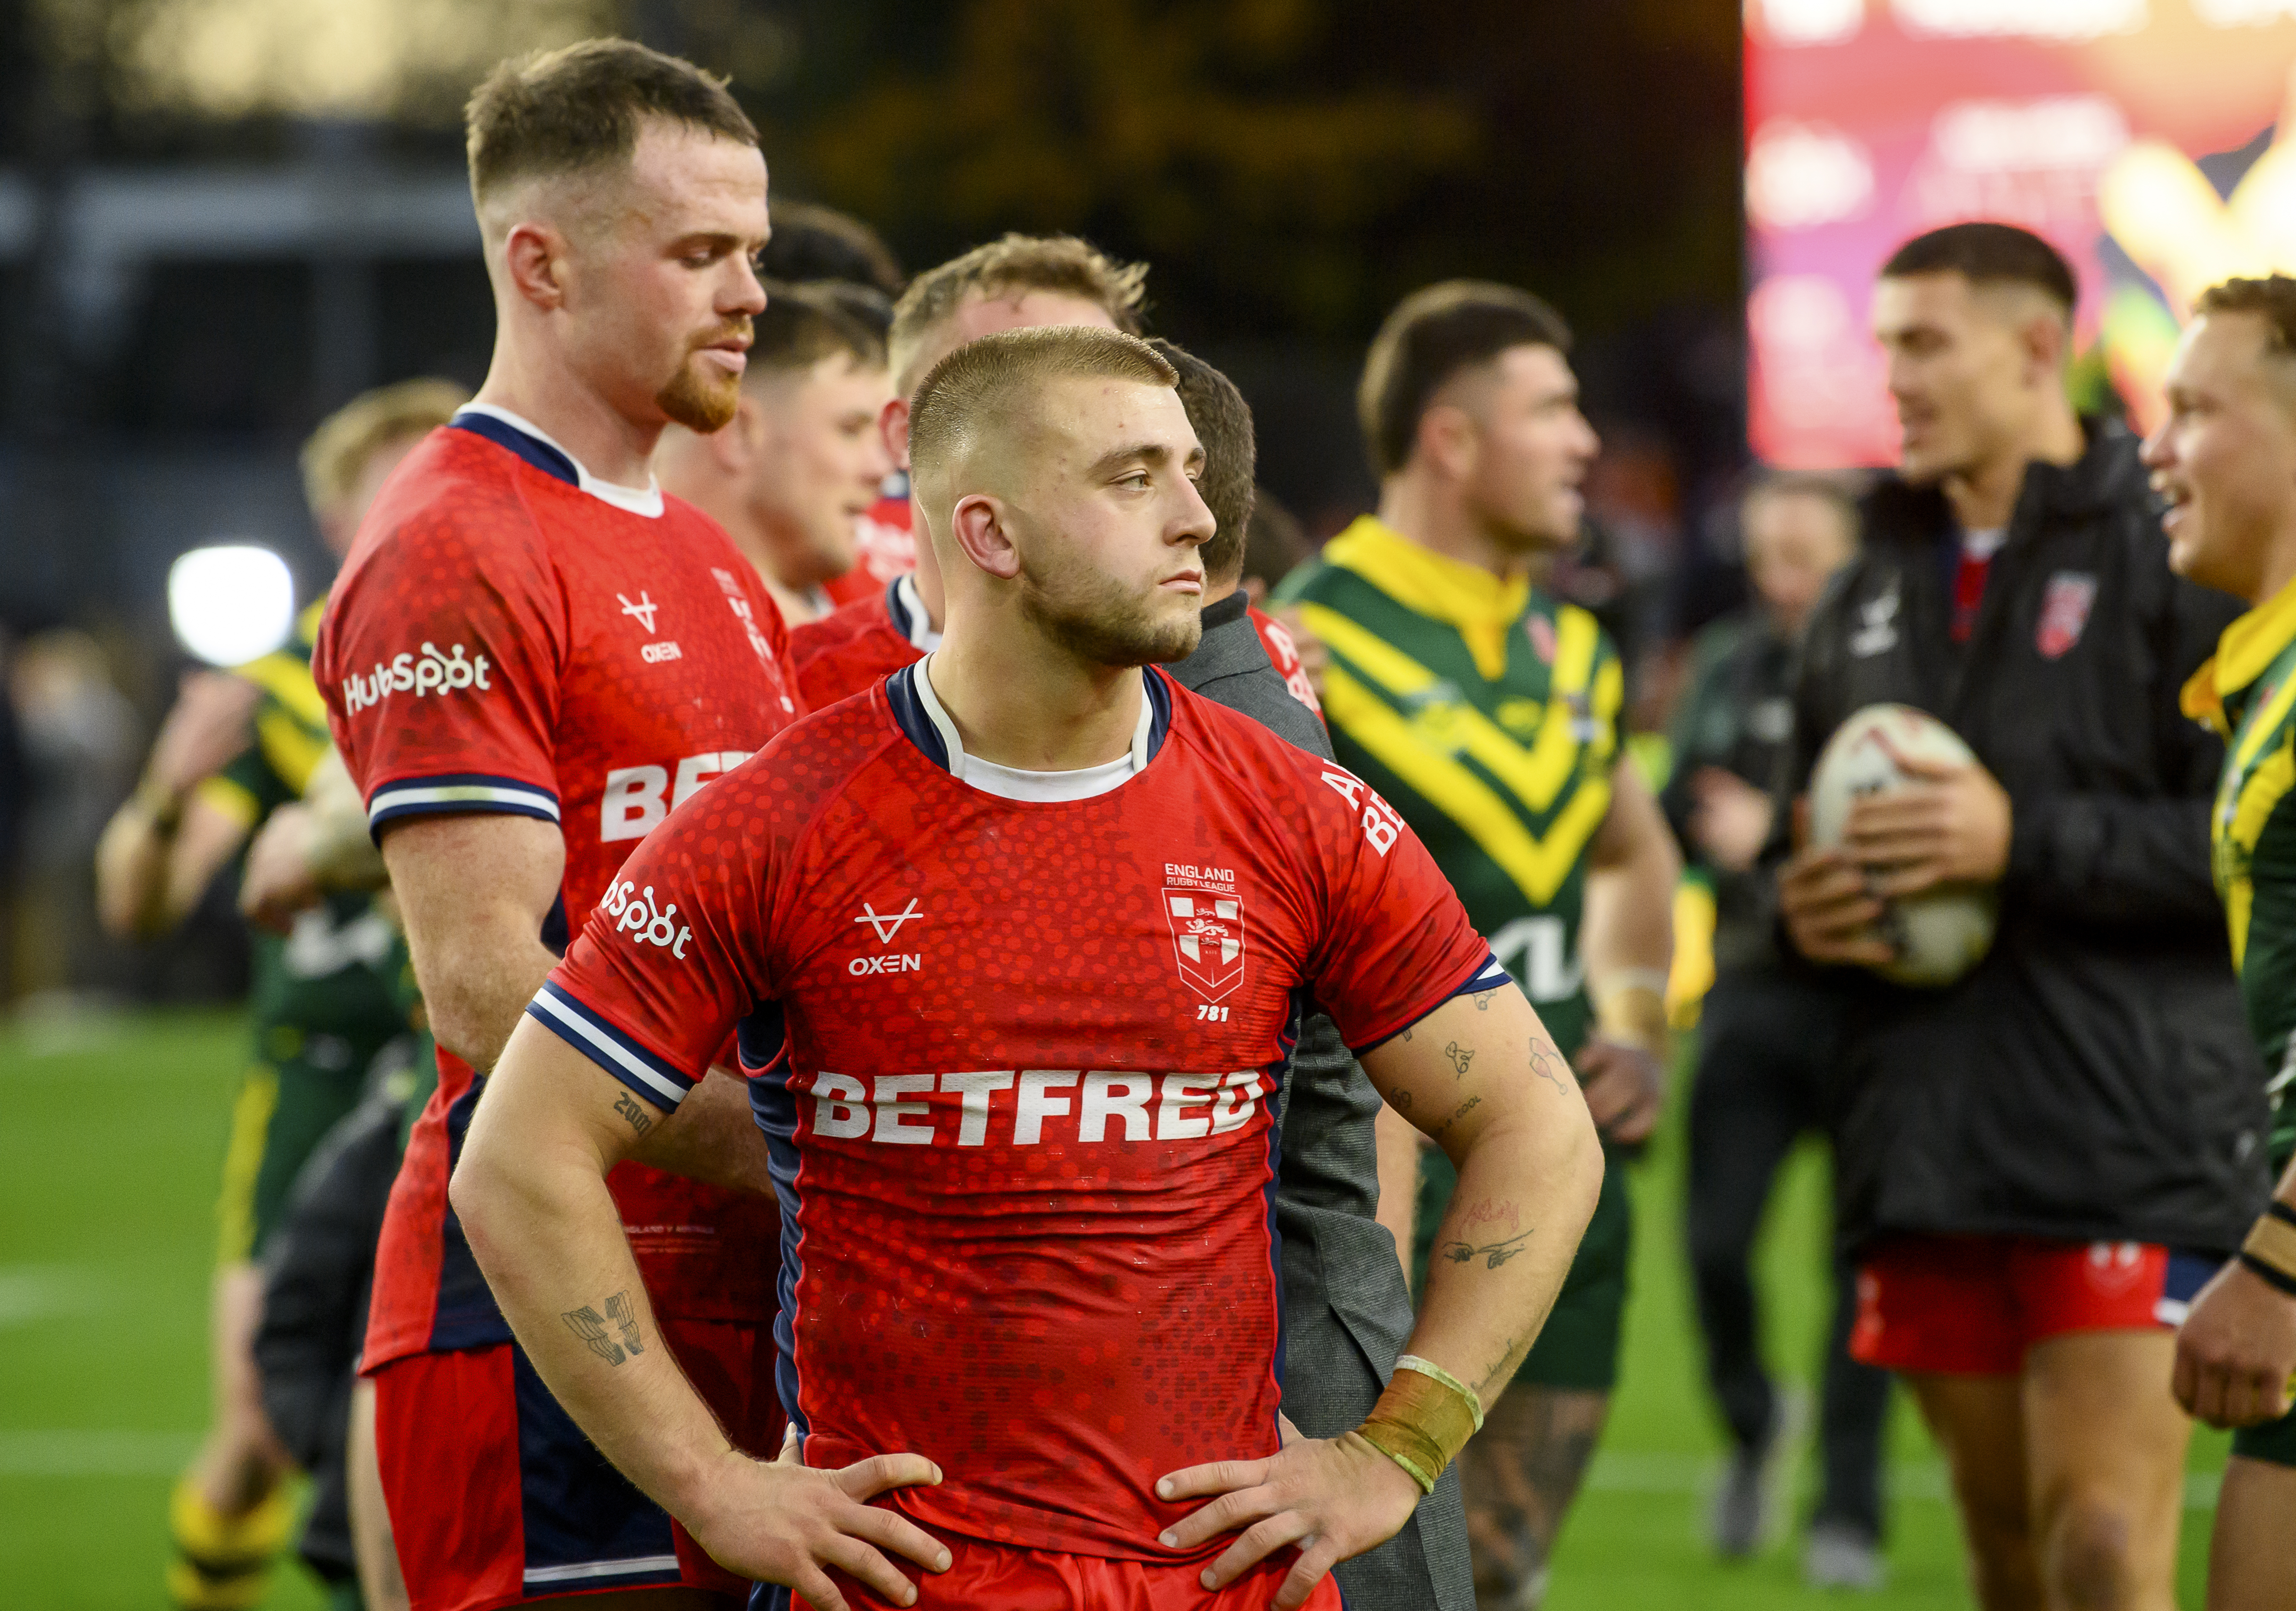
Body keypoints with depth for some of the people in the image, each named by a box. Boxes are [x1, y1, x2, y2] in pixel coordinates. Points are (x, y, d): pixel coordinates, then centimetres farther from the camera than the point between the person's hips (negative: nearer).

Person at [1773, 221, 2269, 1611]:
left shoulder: (2176, 555, -4)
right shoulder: (1878, 589, 18)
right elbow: (1804, 833, 27)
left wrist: (2029, 844, -18)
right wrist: (1801, 905, 3)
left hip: (2123, 1145, -7)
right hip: (1927, 1134, 7)